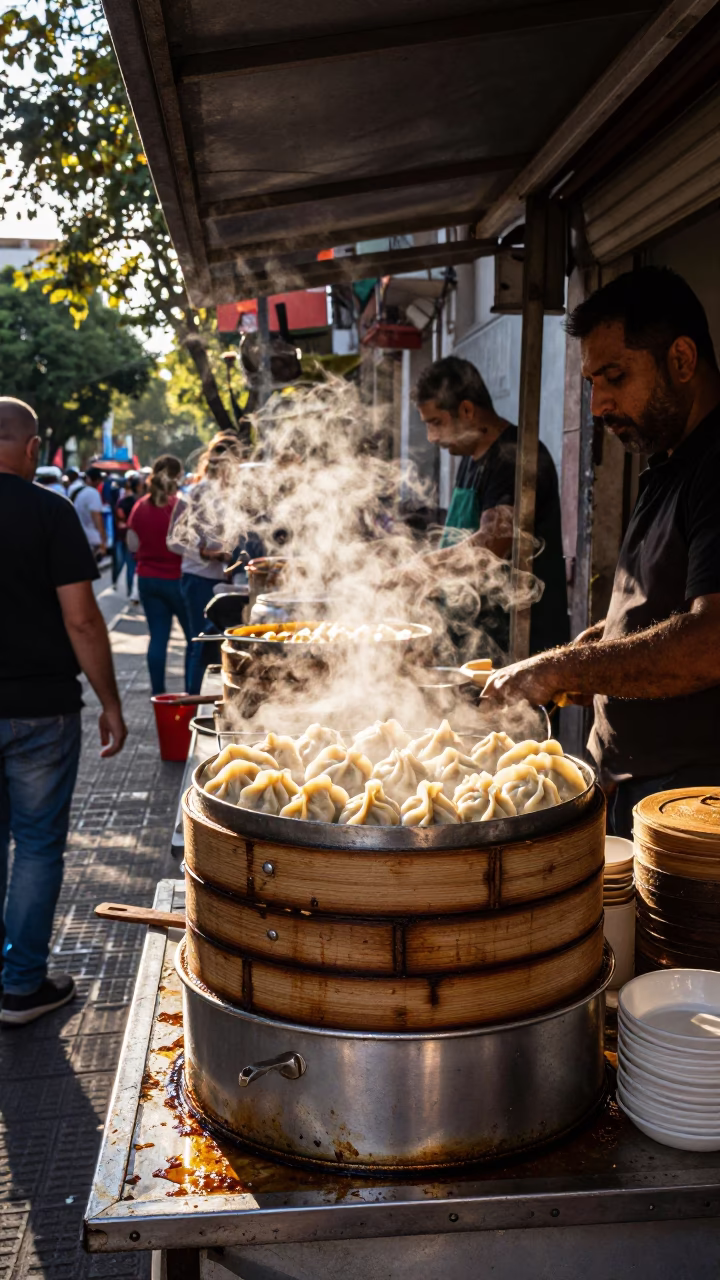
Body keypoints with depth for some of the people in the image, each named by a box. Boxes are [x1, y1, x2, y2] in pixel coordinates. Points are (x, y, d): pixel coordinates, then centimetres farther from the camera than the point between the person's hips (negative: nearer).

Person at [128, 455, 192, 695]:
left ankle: (158, 691, 9)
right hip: (177, 579, -4)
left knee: (158, 637, 9)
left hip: (147, 579, 5)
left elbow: (132, 545, 6)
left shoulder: (141, 506, 0)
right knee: (194, 636, 8)